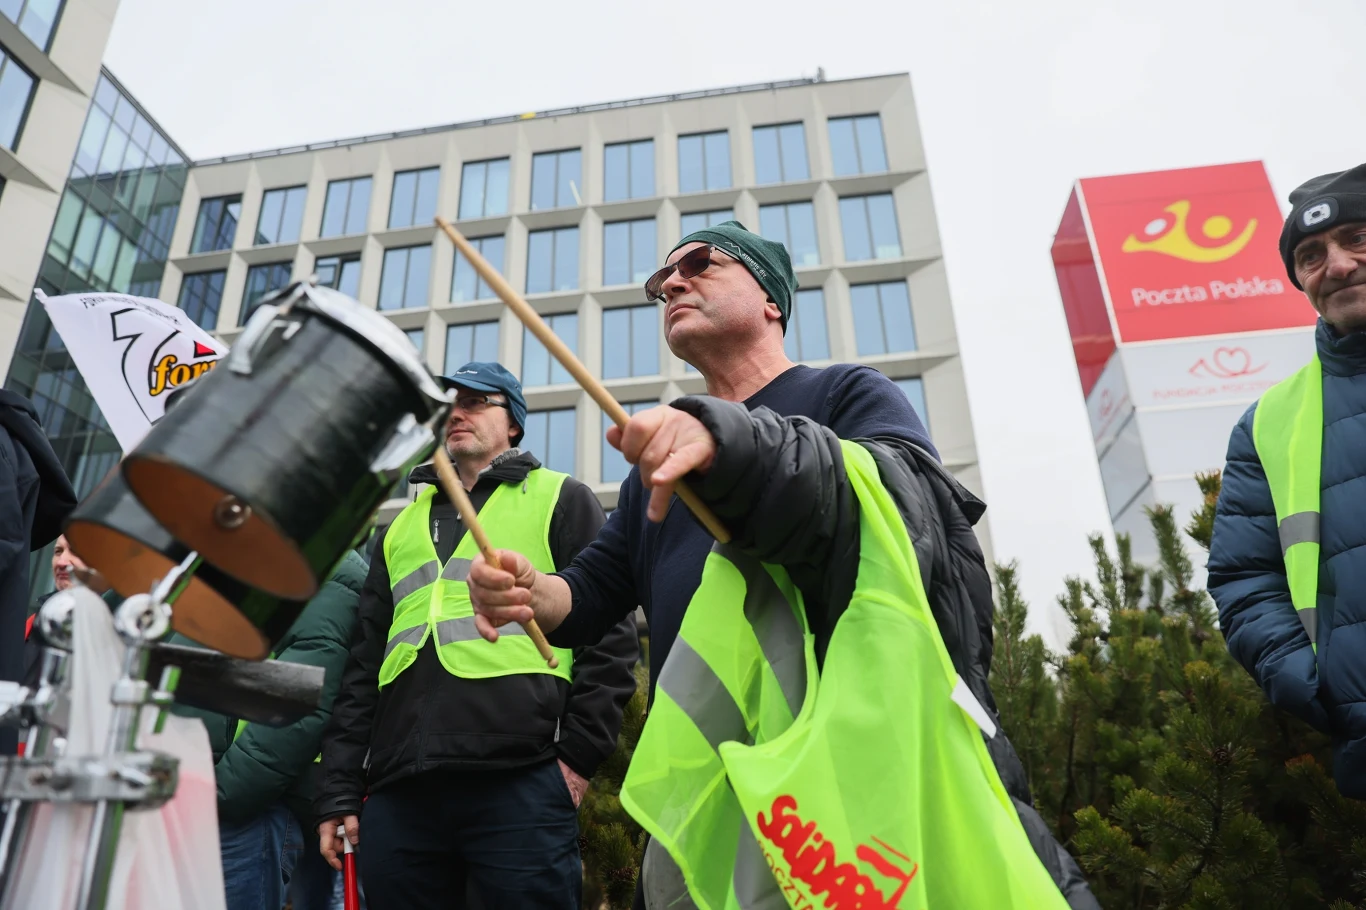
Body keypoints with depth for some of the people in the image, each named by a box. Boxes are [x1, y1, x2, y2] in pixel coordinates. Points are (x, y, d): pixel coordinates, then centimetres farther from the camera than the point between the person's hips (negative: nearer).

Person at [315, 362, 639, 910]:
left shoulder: (561, 501, 9)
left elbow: (608, 635, 1)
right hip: (398, 793, 5)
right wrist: (341, 792, 12)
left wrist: (578, 754, -8)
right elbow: (363, 665, 20)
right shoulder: (401, 528, 23)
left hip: (520, 785, -4)